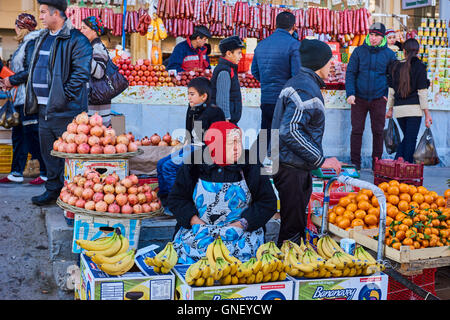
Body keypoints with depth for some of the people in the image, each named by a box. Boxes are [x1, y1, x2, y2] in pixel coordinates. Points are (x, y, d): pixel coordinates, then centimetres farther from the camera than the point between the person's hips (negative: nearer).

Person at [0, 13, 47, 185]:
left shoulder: (32, 43, -10)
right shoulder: (24, 44, 19)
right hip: (21, 98, 10)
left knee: (33, 135, -7)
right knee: (18, 134, 11)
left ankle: (46, 173, 0)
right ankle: (16, 173, 17)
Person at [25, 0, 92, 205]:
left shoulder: (76, 40, -11)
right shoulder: (43, 38, 16)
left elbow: (81, 73, -16)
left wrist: (65, 95, -17)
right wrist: (34, 99, 16)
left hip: (64, 110, -9)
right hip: (44, 108, 9)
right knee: (48, 151, 14)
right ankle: (53, 190, 25)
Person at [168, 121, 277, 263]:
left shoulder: (251, 166, 1)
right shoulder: (194, 165, 2)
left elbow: (268, 203, 3)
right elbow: (176, 199, 6)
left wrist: (241, 224, -9)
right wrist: (198, 223, -9)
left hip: (241, 231, 0)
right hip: (196, 229, 1)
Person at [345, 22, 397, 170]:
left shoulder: (389, 54, 4)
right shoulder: (359, 51, 2)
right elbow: (350, 73, 2)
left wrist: (388, 95, 1)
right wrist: (350, 93, -8)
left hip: (379, 99, 0)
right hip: (359, 98, 0)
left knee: (378, 131, 4)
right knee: (357, 130, 2)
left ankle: (377, 163, 14)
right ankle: (355, 163, 10)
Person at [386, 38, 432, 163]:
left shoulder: (395, 66, 7)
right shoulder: (419, 66, -5)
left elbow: (391, 90, 10)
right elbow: (422, 91, -8)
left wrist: (390, 109, 19)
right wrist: (427, 113, -4)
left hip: (398, 108, 4)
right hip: (414, 108, -4)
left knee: (407, 138, 19)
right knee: (411, 140, 2)